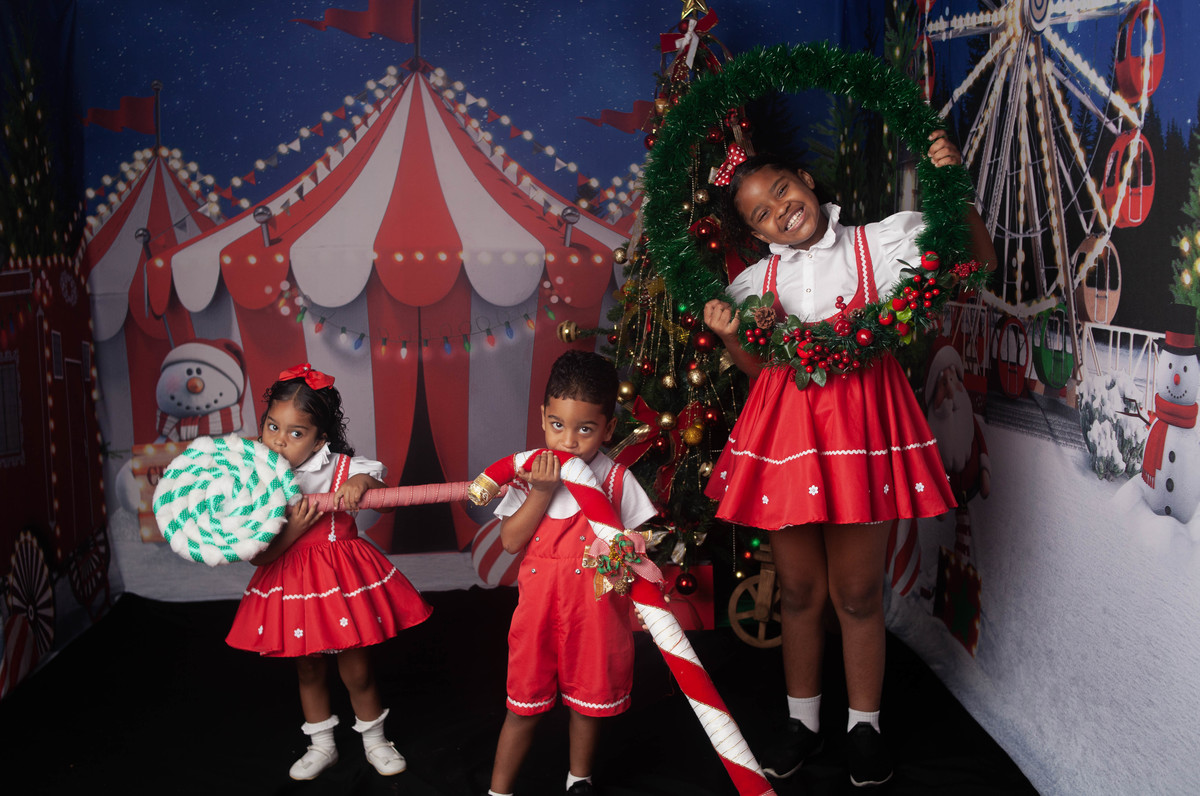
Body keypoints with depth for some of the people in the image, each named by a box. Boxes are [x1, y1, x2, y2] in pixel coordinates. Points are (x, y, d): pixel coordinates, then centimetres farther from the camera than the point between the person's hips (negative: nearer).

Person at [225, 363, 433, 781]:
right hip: (291, 586, 2)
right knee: (309, 671, 18)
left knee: (356, 671, 8)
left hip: (343, 581, -2)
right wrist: (294, 528, -29)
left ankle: (374, 739, 33)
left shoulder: (340, 468, -13)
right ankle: (321, 745, 39)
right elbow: (257, 557, -11)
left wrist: (361, 482, -27)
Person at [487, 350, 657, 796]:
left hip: (596, 605, 0)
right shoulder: (531, 474, -4)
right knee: (523, 704, 9)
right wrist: (542, 492, -19)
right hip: (539, 604, 0)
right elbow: (510, 541, -11)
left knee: (588, 700, 16)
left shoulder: (616, 480, -6)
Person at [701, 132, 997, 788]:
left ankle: (864, 725, 25)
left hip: (859, 428, -3)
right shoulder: (757, 281, 10)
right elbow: (757, 369, 11)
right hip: (785, 431, 3)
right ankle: (802, 720, 31)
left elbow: (977, 263, 2)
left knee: (857, 591, 6)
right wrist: (730, 337, -9)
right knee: (799, 590, 13)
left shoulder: (882, 242, 2)